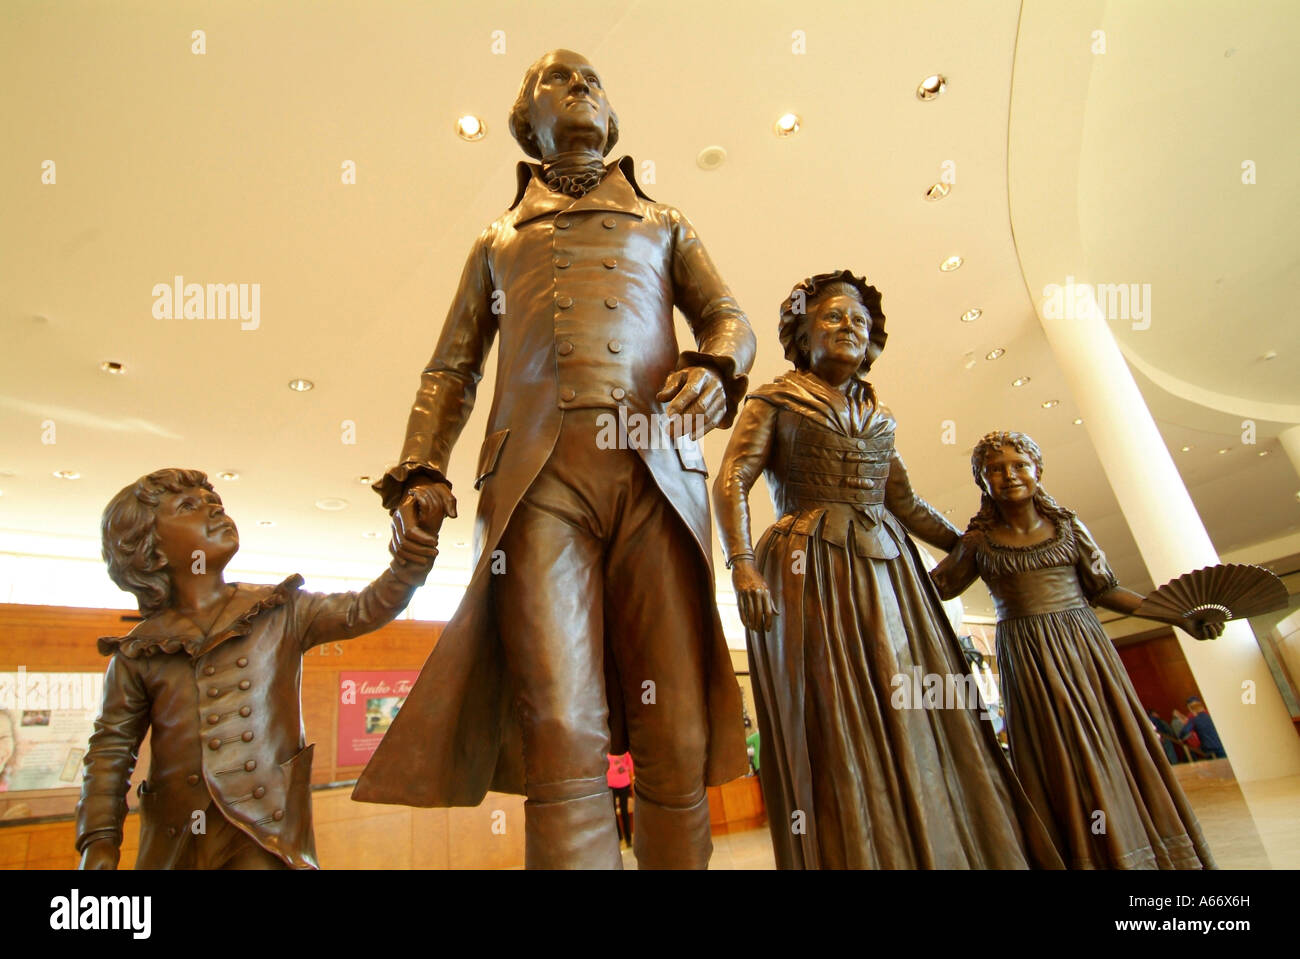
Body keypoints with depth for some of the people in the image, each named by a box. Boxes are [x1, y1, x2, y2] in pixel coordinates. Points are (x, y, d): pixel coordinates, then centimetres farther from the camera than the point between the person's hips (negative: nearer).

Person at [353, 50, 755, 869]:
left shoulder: (663, 224, 32)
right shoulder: (497, 242, 31)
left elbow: (729, 317, 20)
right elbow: (451, 369, 22)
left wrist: (713, 367, -5)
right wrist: (420, 470, 5)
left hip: (657, 470, 1)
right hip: (537, 473, 0)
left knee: (677, 732, -3)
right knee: (561, 731, -12)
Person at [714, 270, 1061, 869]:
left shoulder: (879, 416, 22)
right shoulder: (775, 402, 7)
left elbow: (906, 502, 25)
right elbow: (731, 483, -6)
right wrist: (742, 565, -21)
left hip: (887, 570, 5)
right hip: (808, 571, -5)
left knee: (920, 725, 2)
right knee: (837, 734, -8)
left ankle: (945, 852, 13)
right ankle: (851, 854, 2)